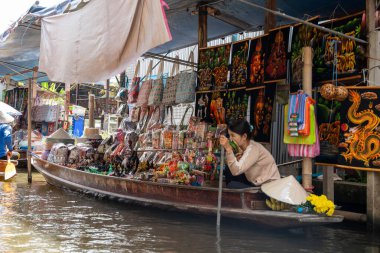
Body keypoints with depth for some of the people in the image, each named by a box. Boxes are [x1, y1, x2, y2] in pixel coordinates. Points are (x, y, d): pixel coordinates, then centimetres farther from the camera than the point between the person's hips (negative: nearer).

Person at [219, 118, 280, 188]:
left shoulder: (253, 149, -23)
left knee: (232, 185, -17)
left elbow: (236, 171, -34)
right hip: (256, 182, 8)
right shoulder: (242, 146, 0)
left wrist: (228, 148, -37)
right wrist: (237, 159, -18)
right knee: (229, 171, 2)